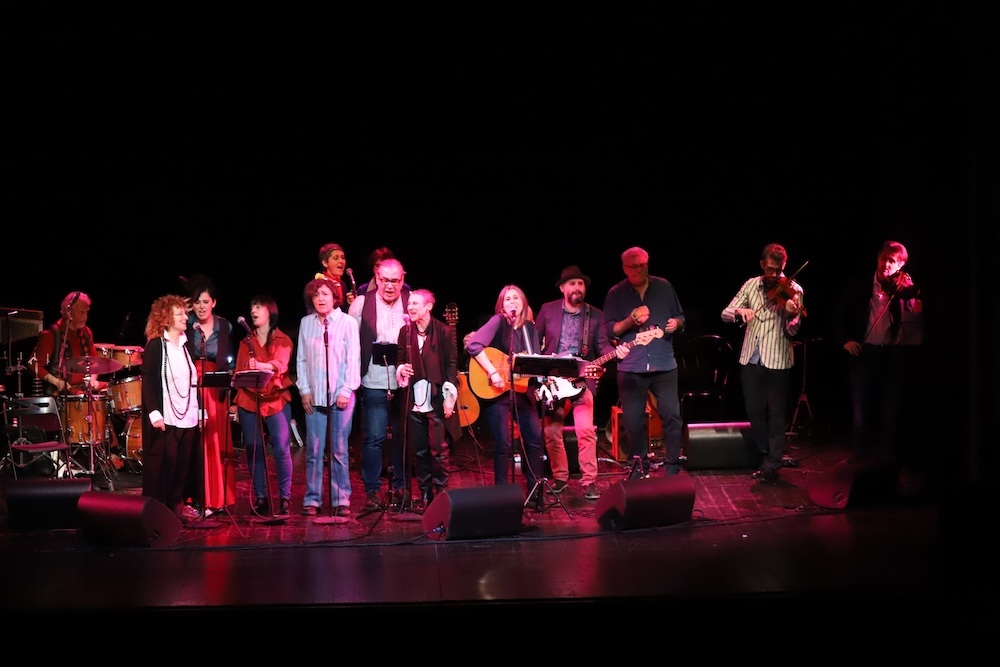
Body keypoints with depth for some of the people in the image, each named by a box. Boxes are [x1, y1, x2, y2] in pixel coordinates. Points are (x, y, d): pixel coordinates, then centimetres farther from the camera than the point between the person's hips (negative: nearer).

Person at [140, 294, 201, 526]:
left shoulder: (187, 345, 14)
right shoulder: (155, 345, -4)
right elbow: (148, 380, -9)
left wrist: (200, 409, 13)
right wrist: (154, 412, -17)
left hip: (188, 416, 6)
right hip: (165, 416, -6)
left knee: (183, 461, 5)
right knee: (163, 461, -4)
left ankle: (176, 504, 17)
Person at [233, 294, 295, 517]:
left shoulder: (282, 340, 5)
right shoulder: (246, 342, 17)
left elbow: (281, 364, -14)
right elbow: (238, 372, 15)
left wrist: (261, 365, -34)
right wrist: (235, 403, 5)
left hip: (276, 400, -3)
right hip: (249, 401, 3)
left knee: (282, 449, -10)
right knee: (253, 450, 1)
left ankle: (284, 498, -4)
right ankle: (260, 497, 9)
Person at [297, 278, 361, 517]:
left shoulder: (347, 322, 0)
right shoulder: (306, 323, 8)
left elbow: (354, 358, -1)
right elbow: (301, 358, 10)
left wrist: (347, 390, -8)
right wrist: (304, 390, 2)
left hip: (341, 394, -2)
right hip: (314, 395, 2)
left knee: (339, 450, 0)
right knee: (314, 450, 0)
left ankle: (341, 500, 6)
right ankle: (312, 500, 6)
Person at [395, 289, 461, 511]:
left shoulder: (443, 331, -3)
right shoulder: (405, 332, 8)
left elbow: (452, 364, -2)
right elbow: (400, 360, 18)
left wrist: (449, 396, -8)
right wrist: (401, 370, -6)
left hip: (437, 400, -4)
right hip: (415, 400, 4)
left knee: (439, 450, -4)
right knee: (419, 451, 6)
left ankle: (441, 493, 6)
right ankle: (425, 494, 14)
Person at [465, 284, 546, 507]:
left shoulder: (530, 328, 9)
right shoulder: (498, 321, -7)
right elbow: (474, 345, -21)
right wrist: (493, 373, -25)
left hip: (522, 391, 5)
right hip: (497, 392, -5)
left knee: (535, 439, 2)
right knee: (503, 444, -6)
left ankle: (536, 492, 13)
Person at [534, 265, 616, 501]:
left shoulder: (595, 315, 5)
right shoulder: (548, 310, 4)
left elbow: (602, 345, 0)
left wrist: (616, 352, -22)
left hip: (581, 380, -1)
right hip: (552, 379, 1)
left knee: (585, 430, -14)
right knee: (551, 431, 4)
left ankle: (589, 481, -7)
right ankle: (560, 477, 21)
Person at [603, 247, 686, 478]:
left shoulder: (664, 287, 8)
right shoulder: (616, 294, 4)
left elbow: (680, 317, 17)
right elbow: (610, 330, 0)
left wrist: (676, 323, -6)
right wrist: (630, 321, -17)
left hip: (664, 365, 1)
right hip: (631, 368, 0)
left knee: (672, 416, -3)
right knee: (633, 420, 2)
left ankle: (672, 469, 8)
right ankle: (640, 468, 17)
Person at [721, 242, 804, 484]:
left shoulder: (792, 289, -4)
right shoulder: (751, 285, 7)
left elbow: (793, 330, -12)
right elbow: (725, 314, 5)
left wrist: (793, 316, -35)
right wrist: (739, 311, -17)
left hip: (777, 360, -4)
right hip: (750, 359, 4)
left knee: (776, 413, 0)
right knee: (754, 411, 9)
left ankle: (773, 465, 5)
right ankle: (765, 457, 24)